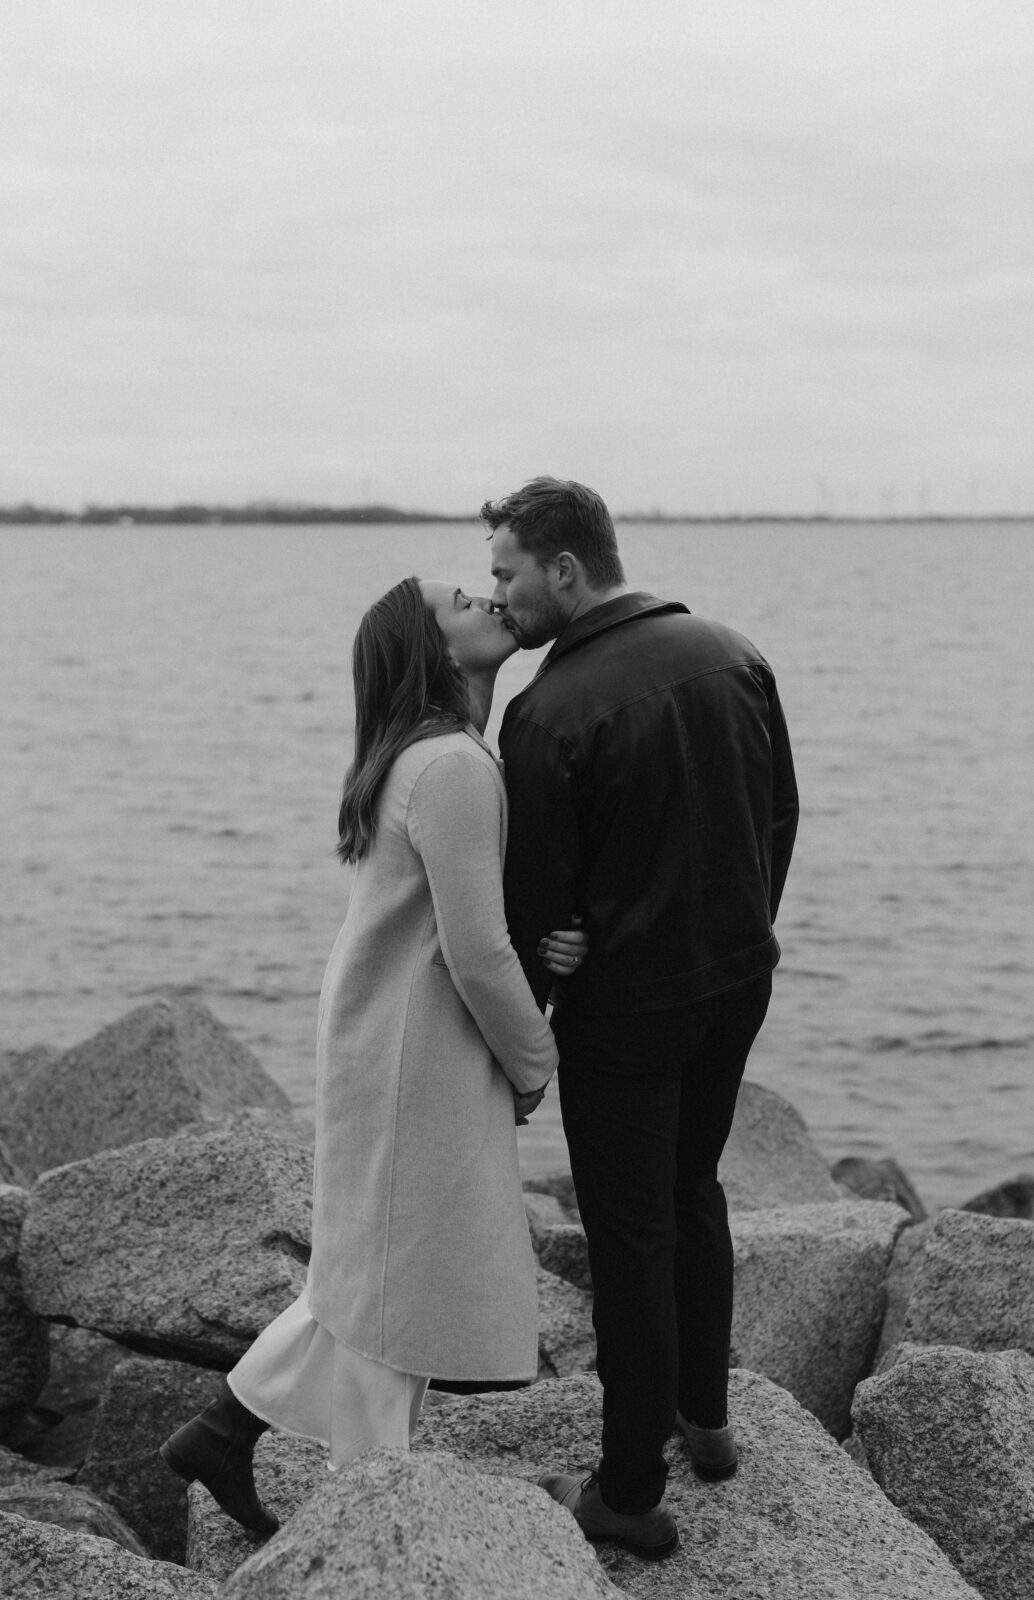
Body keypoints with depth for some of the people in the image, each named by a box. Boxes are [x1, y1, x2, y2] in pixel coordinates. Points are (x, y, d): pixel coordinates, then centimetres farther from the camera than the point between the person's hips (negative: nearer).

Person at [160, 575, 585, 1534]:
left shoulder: (418, 758, 12)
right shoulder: (454, 768, -21)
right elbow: (475, 957, -22)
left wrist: (550, 944, -9)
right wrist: (534, 1062, -6)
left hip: (387, 1046, 10)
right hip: (417, 1059, -10)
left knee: (377, 1263, 18)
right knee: (402, 1271, 3)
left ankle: (222, 1435, 25)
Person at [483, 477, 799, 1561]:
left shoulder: (549, 712, -20)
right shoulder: (731, 655, -1)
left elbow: (533, 900, -15)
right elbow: (781, 815, 8)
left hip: (625, 1005, -7)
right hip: (740, 982, 7)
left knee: (630, 1237, 4)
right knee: (693, 1190, 25)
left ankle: (630, 1494, 15)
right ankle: (704, 1416, 39)